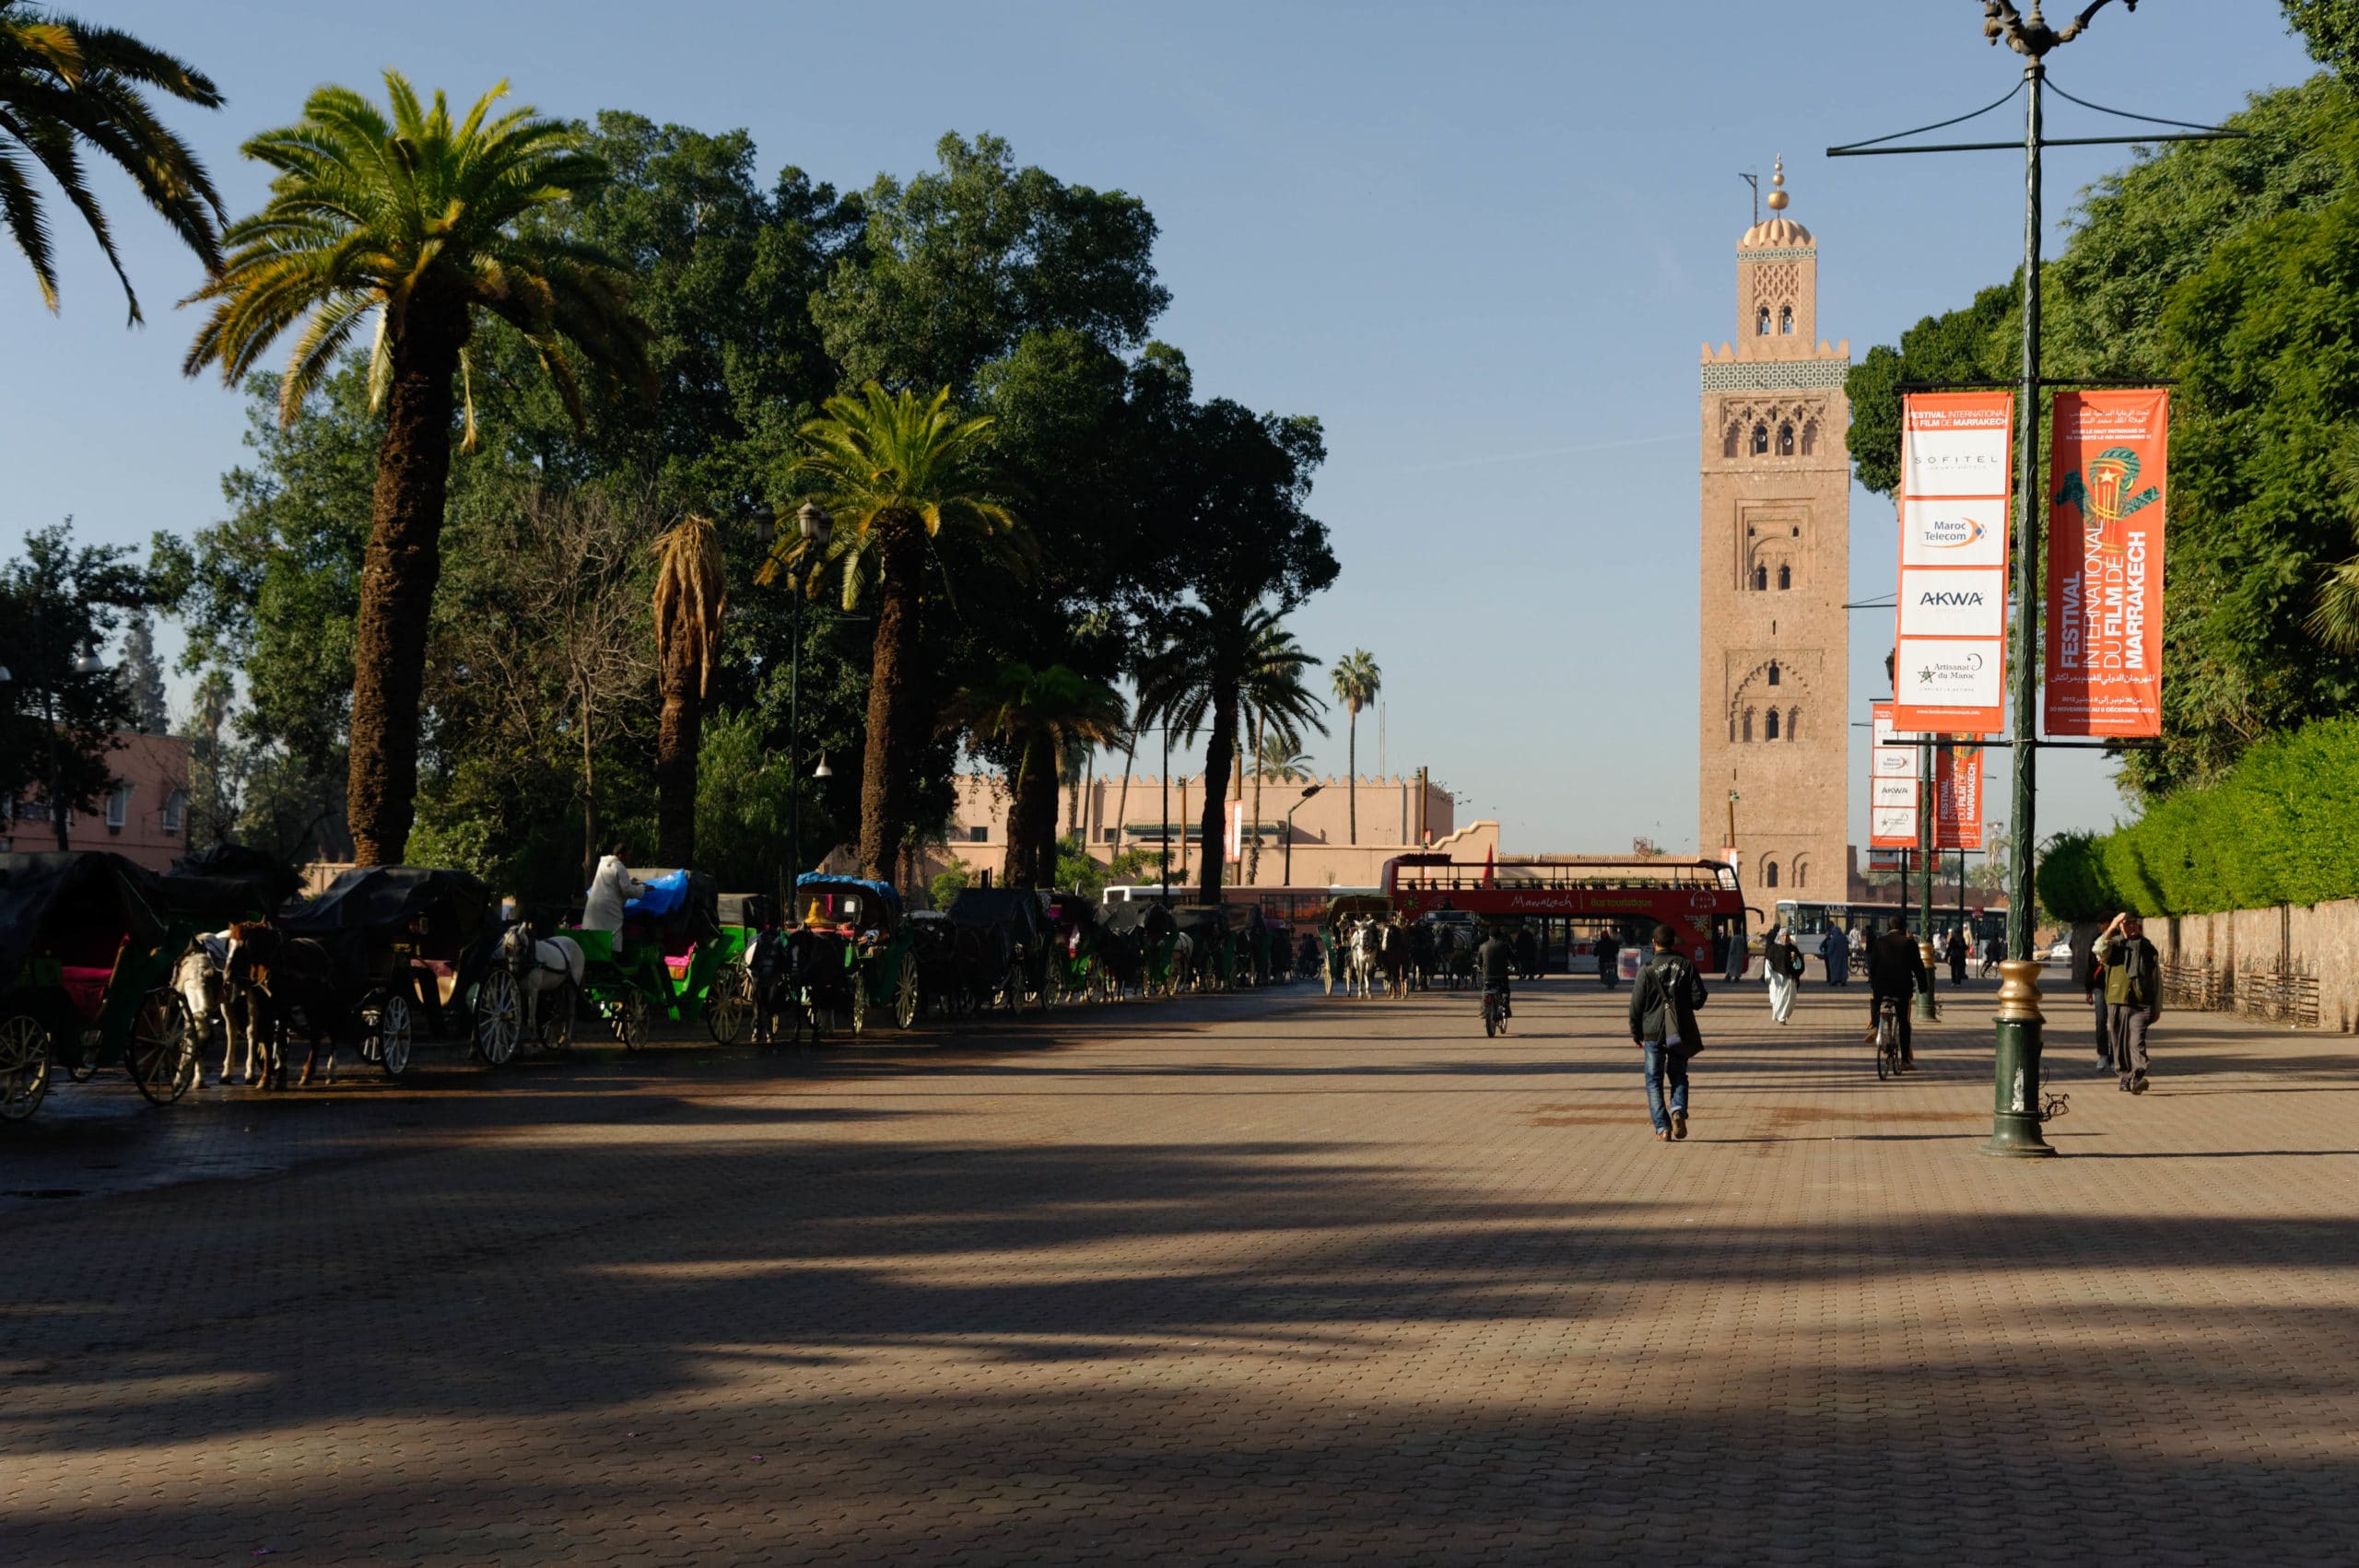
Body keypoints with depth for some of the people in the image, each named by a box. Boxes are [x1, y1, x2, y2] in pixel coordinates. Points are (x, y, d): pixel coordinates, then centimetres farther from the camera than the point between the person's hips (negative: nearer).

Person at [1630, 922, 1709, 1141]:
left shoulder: (1647, 970, -7)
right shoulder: (1687, 967, -1)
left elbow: (1636, 1004, -5)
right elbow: (1699, 999, -2)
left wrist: (1636, 1033, 7)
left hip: (1653, 1032, -2)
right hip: (1681, 1032, 2)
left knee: (1654, 1081, 6)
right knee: (1678, 1076, 16)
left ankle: (1662, 1128, -3)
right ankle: (1678, 1109, -11)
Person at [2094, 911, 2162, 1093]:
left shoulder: (2147, 948, 12)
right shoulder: (2113, 944, 9)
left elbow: (2157, 980, 16)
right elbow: (2100, 950, -16)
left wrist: (2157, 1007, 14)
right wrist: (2111, 929, -23)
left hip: (2141, 1004, -1)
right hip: (2117, 1003, 1)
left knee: (2137, 1040, -16)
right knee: (2120, 1043, 6)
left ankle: (2138, 1076, -27)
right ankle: (2126, 1076, 19)